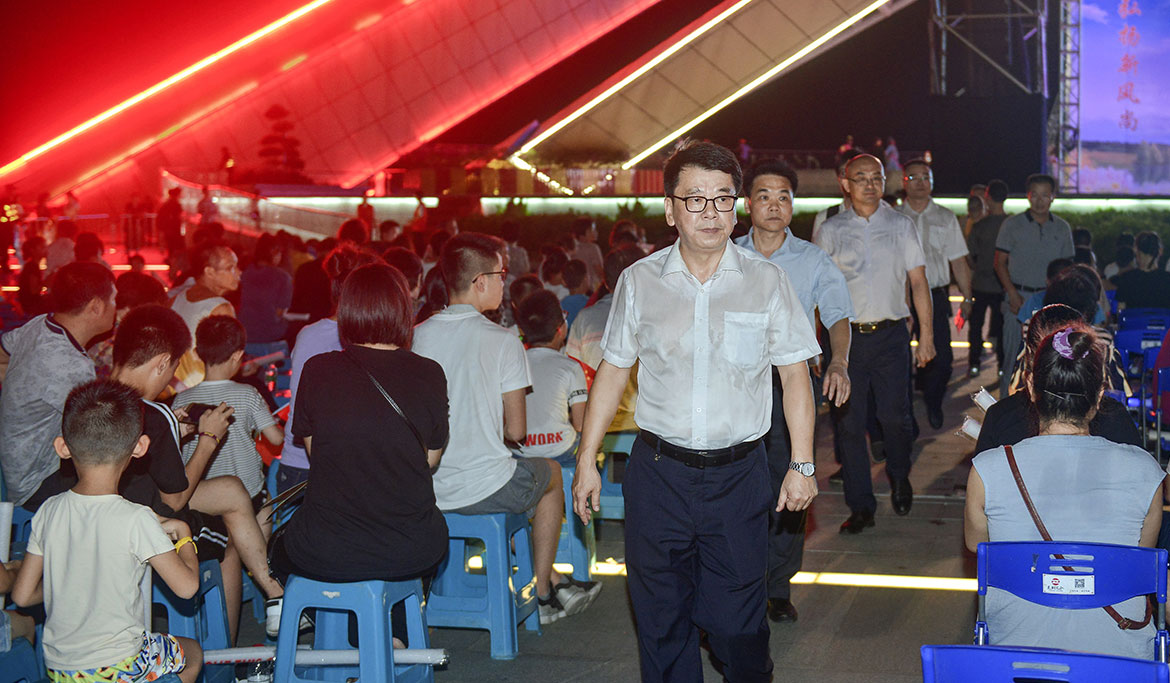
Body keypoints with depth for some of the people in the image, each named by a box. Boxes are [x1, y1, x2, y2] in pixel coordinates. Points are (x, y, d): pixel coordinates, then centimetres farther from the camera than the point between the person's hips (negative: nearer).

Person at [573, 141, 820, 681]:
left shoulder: (766, 282, 2)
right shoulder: (639, 281, 3)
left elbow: (794, 374, 4)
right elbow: (613, 371, 10)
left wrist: (802, 464, -2)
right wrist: (587, 460, 7)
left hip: (738, 473, -1)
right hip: (658, 470, 1)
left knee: (736, 617, 3)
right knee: (661, 615, 7)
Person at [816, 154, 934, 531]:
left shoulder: (901, 225, 7)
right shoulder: (830, 231, 5)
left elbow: (918, 281, 7)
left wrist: (926, 334, 0)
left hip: (891, 334, 0)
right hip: (845, 336, 0)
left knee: (894, 416, -3)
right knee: (849, 422, 0)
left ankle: (899, 478, 29)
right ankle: (860, 507, 10)